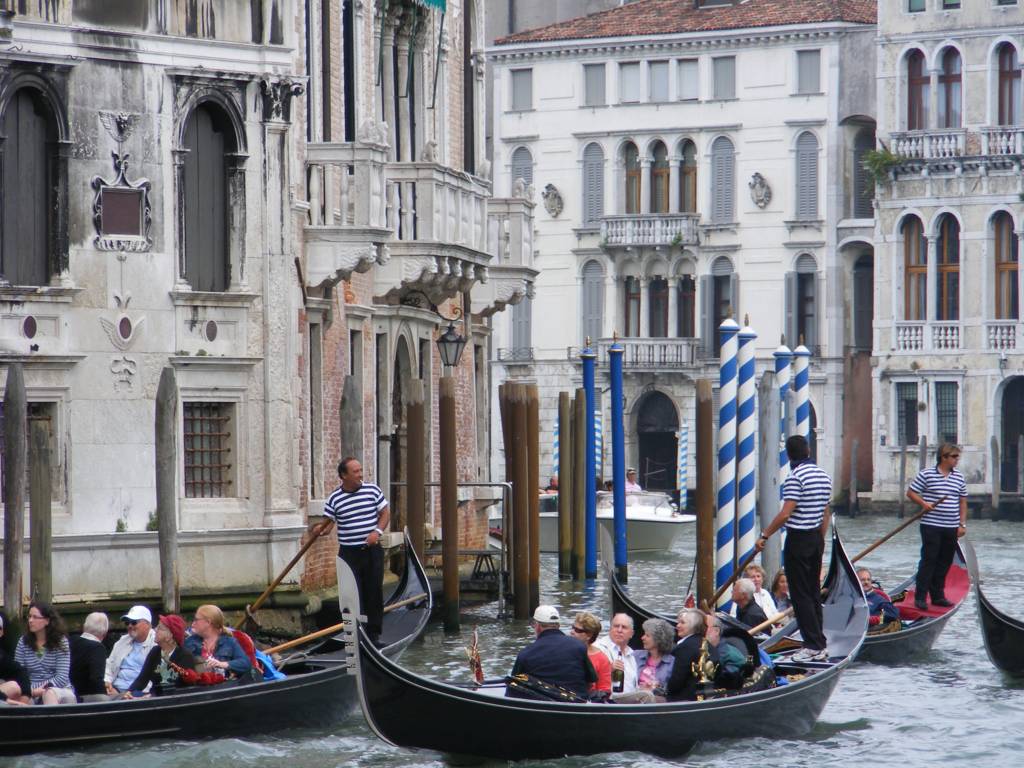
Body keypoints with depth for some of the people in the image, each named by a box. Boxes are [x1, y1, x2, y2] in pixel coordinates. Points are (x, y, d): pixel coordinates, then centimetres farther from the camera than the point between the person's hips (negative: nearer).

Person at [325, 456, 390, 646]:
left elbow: (385, 513, 8)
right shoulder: (334, 499, -3)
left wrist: (378, 531, -9)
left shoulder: (372, 490, 1)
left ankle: (374, 633, 13)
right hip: (349, 553, -2)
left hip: (372, 551, 2)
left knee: (374, 593, 4)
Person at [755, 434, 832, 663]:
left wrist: (764, 536, -14)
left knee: (800, 595, -3)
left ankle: (814, 645, -6)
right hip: (816, 538, 8)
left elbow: (785, 514, -21)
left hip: (798, 539, -8)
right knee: (814, 592, 12)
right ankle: (820, 646, 13)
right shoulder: (824, 476, 9)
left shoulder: (795, 477, -16)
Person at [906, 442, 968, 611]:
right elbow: (911, 493, 0)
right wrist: (924, 503, -16)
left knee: (944, 563, 9)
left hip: (951, 528, 5)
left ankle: (938, 596, 18)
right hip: (931, 526, -5)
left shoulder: (959, 477, 10)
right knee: (928, 560, -6)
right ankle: (920, 597, -2)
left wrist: (962, 524, 8)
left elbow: (963, 502, 14)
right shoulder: (926, 474, -5)